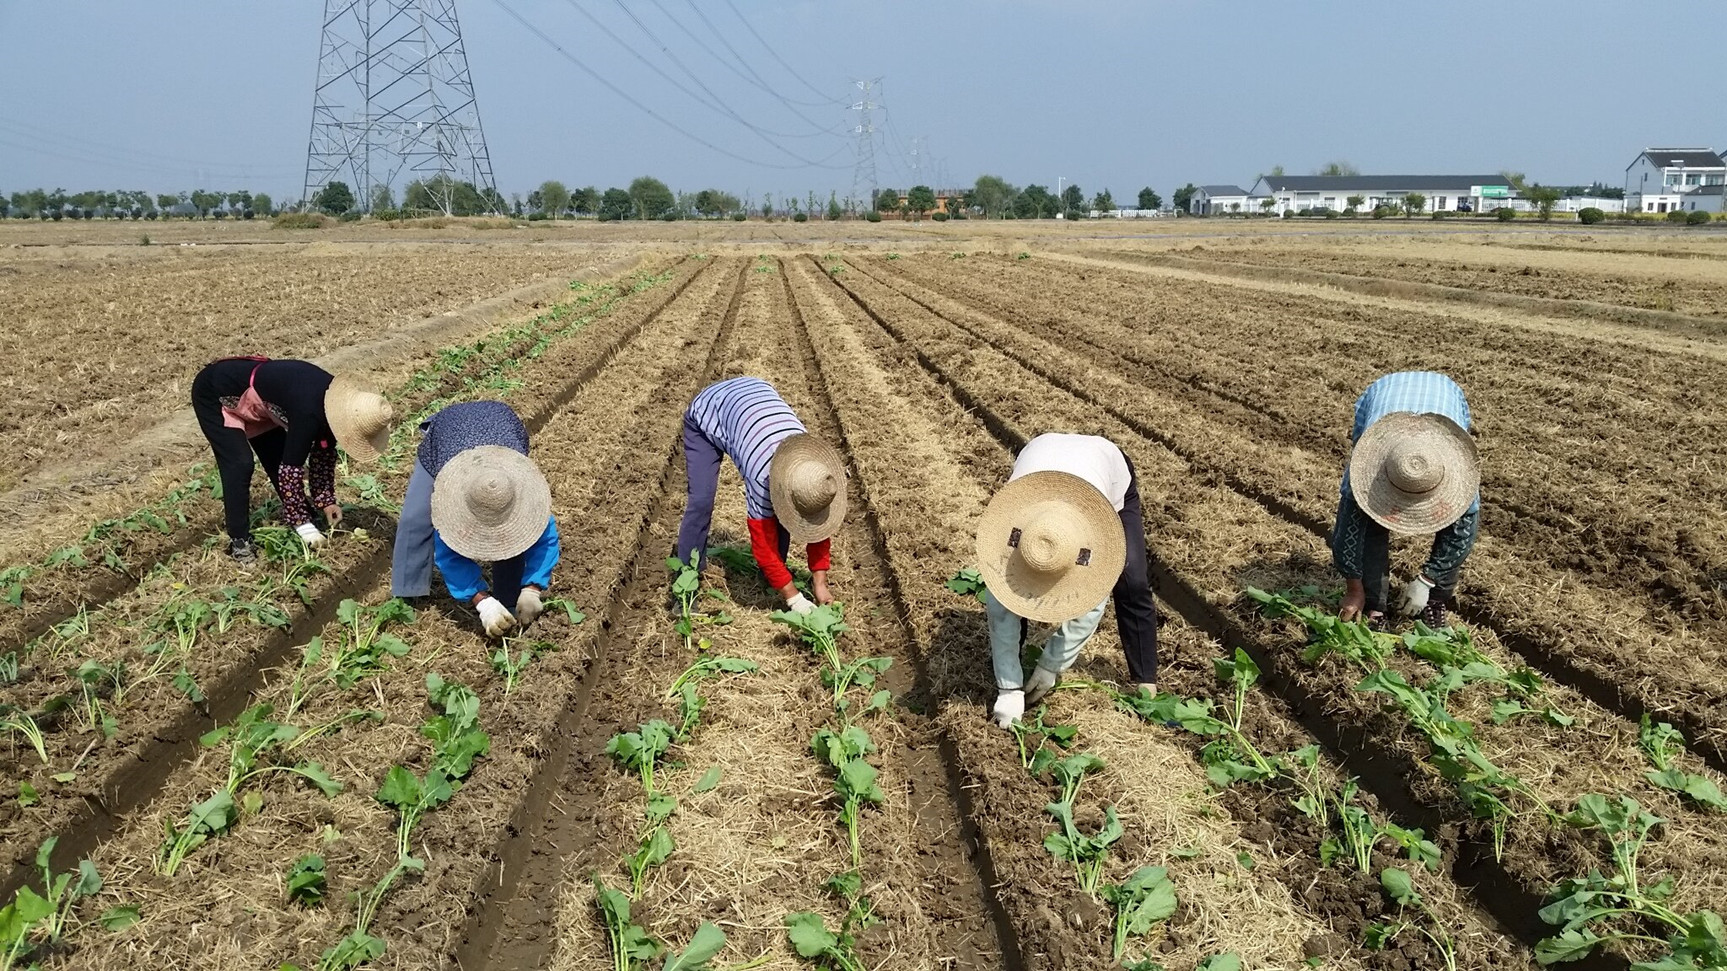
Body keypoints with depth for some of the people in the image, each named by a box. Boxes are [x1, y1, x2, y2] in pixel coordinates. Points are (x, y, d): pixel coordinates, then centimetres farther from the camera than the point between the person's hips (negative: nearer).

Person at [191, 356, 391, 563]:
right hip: (216, 393, -8)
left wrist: (327, 500, 2)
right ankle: (239, 541, -9)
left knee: (279, 458, 7)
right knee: (240, 464, -18)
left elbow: (324, 452, 3)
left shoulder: (334, 399, -12)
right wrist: (302, 523, -22)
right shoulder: (309, 412, -37)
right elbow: (291, 467, -29)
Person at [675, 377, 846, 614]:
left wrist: (820, 583, -10)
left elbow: (819, 523, -10)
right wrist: (793, 597, -24)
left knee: (778, 507, -6)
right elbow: (763, 545, -29)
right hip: (707, 415, -5)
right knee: (701, 502, -20)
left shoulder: (813, 461, -25)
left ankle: (773, 577, 10)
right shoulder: (763, 476, -40)